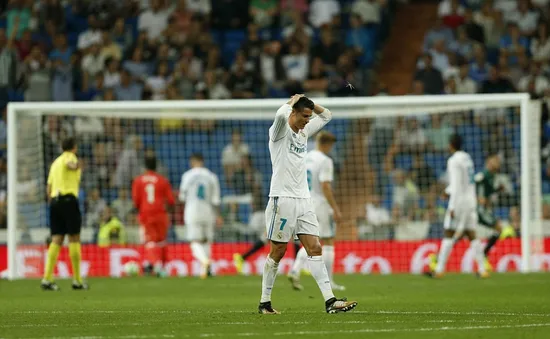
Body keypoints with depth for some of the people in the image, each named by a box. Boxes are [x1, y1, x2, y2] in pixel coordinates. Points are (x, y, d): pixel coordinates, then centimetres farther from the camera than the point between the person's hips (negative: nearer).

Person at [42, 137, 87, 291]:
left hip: (54, 200, 7)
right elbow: (69, 163, -25)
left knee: (56, 240, 2)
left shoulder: (55, 162, 23)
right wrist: (74, 166, -47)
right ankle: (77, 280, -1)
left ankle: (47, 278, -10)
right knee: (74, 239, -2)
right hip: (68, 199, -7)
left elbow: (49, 187, 23)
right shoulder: (70, 157, 2)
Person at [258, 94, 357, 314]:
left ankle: (330, 300, -9)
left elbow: (326, 115, 26)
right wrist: (293, 101, -9)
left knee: (315, 249, -2)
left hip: (303, 200, 7)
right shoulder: (280, 131, -6)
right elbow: (281, 115, -29)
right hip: (283, 199, -7)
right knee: (277, 252, -2)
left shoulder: (304, 132, 15)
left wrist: (308, 103, 11)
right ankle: (264, 302, 9)